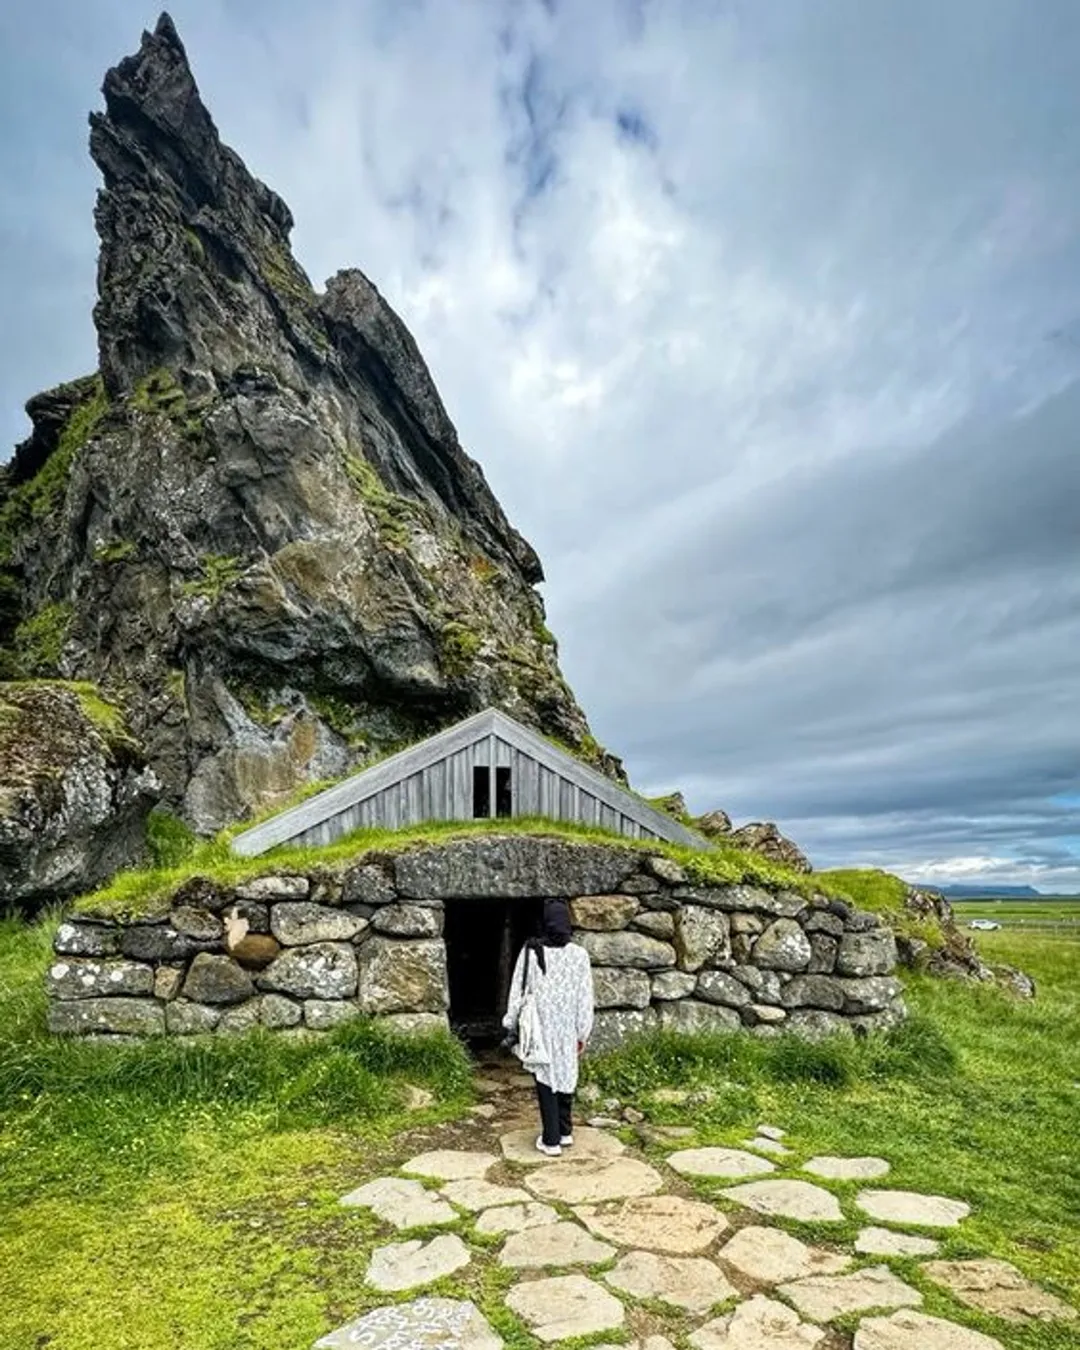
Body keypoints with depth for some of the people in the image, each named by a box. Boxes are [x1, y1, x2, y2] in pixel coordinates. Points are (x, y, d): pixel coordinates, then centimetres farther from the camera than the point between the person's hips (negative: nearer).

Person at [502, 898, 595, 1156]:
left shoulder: (530, 951, -13)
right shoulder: (579, 955, -9)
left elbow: (518, 992, -6)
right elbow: (585, 999, -4)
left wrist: (511, 1024, 5)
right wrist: (584, 1033, 5)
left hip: (540, 1029, -2)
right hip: (568, 1030, 2)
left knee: (546, 1081, 8)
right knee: (565, 1077, 18)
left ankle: (551, 1140, 13)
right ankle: (565, 1132, 30)